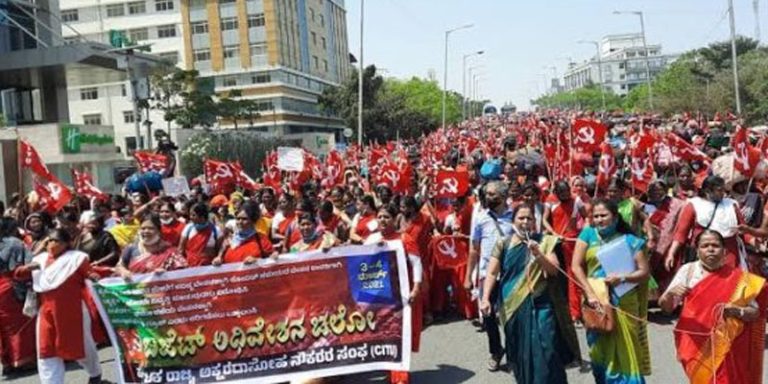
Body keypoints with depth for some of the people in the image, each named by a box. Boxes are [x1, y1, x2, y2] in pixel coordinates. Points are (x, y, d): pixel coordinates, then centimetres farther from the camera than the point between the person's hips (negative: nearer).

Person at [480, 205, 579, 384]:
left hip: (540, 305, -1)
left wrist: (539, 255, -18)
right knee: (521, 354, 11)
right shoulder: (503, 244, 2)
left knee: (546, 352, -6)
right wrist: (485, 298, -12)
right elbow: (492, 273, -1)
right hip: (513, 306, 1)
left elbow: (554, 270, -2)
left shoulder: (544, 242, 3)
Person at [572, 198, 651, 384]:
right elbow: (576, 266, -1)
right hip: (597, 301, 1)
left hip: (623, 304, -1)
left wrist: (622, 278, -16)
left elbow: (644, 272, 2)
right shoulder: (588, 234, 5)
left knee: (625, 350, 0)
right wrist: (590, 294, -11)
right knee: (600, 351, 6)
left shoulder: (629, 240, 4)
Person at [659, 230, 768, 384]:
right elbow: (665, 306, -2)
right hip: (696, 344, 0)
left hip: (726, 346, 0)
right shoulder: (688, 270, -2)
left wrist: (738, 312, -19)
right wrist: (671, 293, -24)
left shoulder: (737, 278, -1)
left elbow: (755, 312, 2)